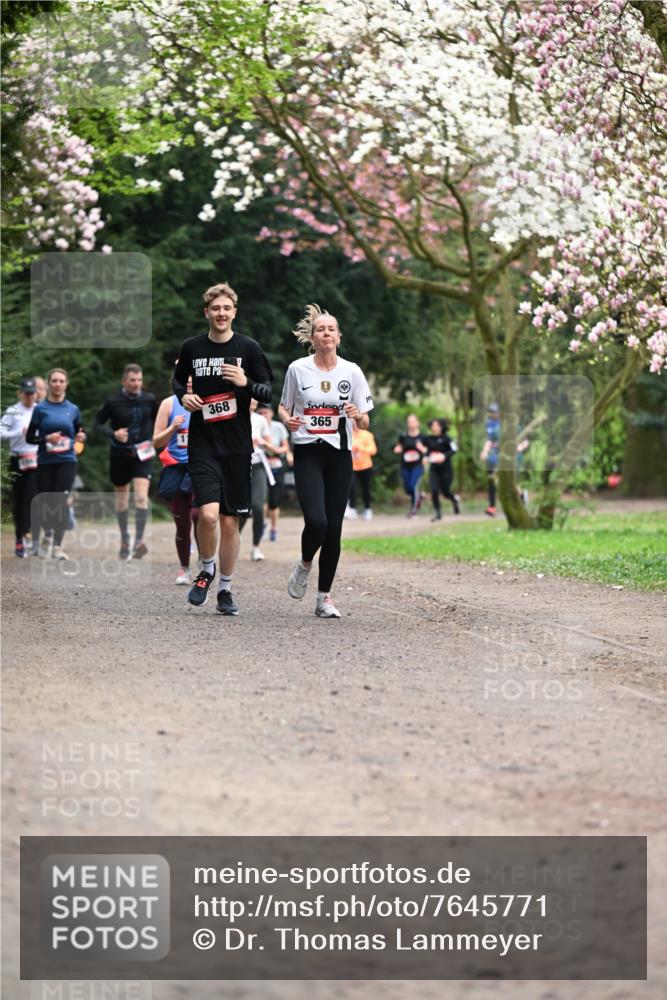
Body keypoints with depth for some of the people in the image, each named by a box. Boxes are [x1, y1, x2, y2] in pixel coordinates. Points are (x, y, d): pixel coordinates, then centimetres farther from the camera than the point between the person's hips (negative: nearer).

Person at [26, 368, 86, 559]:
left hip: (67, 461, 1)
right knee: (44, 502, 5)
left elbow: (79, 432, 17)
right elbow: (30, 437, 1)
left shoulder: (73, 409, 6)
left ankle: (57, 546, -7)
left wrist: (80, 437, -6)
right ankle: (36, 542, 22)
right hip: (45, 462, -1)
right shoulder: (40, 409, 0)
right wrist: (46, 438, -17)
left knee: (60, 501, -9)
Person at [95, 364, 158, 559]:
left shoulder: (149, 399, -2)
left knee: (141, 496, -17)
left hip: (142, 455, 0)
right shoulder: (112, 401, -8)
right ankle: (124, 539, 30)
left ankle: (139, 540, -16)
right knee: (121, 501, 11)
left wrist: (153, 439, 4)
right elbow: (98, 424, -2)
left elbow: (157, 419, 16)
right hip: (120, 455, 0)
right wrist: (113, 434, -20)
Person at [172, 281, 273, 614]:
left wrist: (246, 383, -17)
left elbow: (269, 393, 3)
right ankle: (206, 570, 9)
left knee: (230, 522, 5)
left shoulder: (248, 348, 0)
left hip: (237, 447, 0)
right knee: (208, 514, -18)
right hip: (202, 445, 0)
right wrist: (183, 396, -1)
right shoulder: (191, 347, 4)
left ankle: (225, 589, 20)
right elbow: (177, 380, 21)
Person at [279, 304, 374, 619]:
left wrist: (358, 415, -17)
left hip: (339, 454, 2)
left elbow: (364, 424, 6)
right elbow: (283, 407, 13)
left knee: (334, 527, -1)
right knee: (316, 521, -19)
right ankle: (305, 564, 15)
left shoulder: (351, 371, 3)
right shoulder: (298, 369, 1)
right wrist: (287, 419, -9)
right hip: (307, 453, -2)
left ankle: (324, 597, 10)